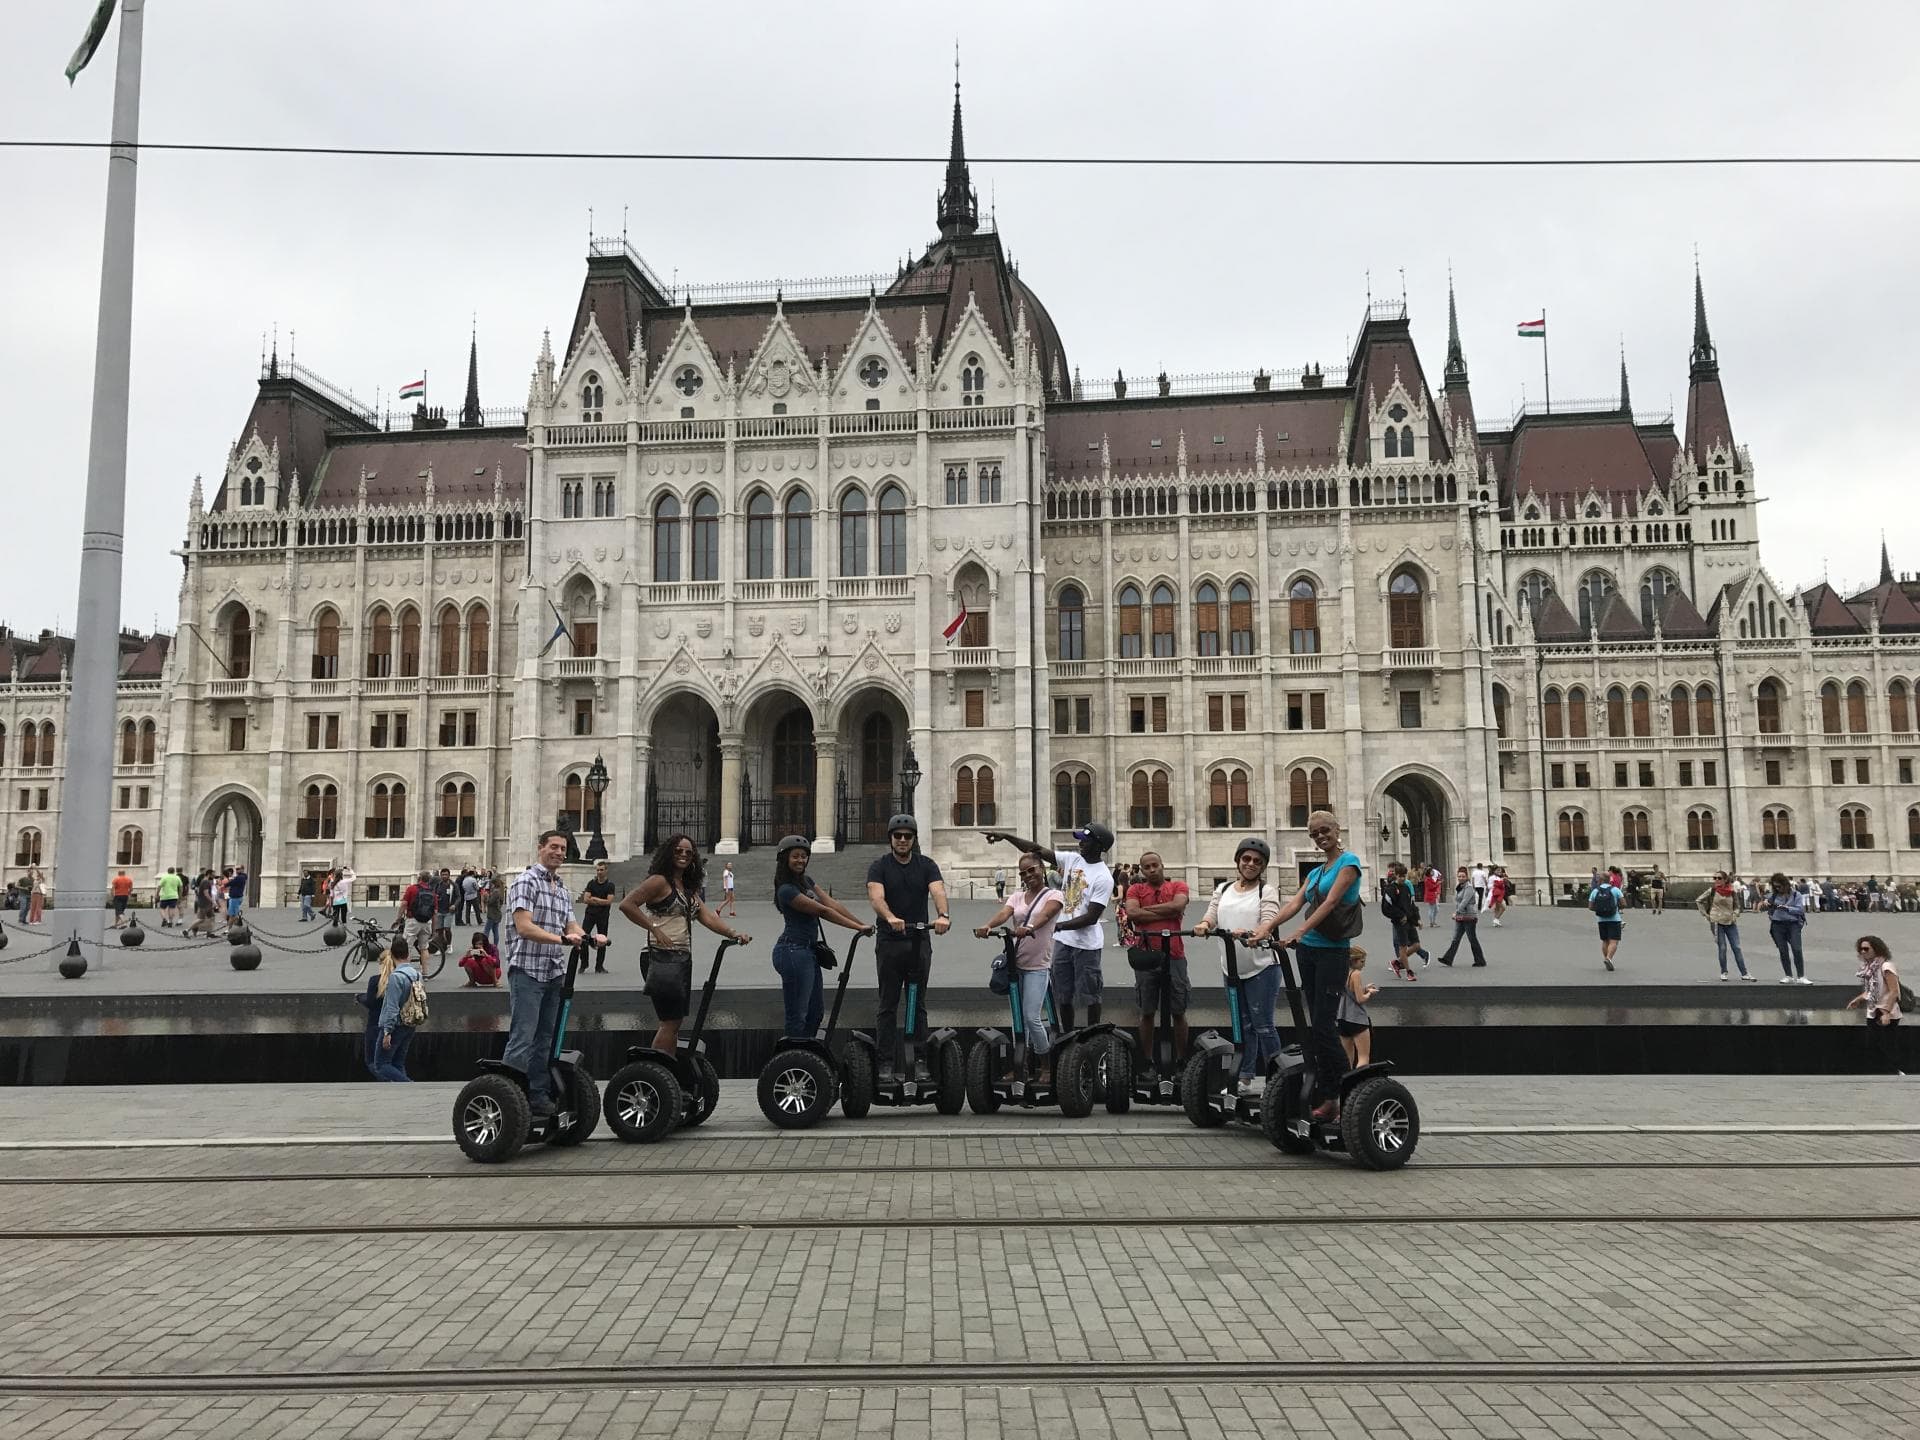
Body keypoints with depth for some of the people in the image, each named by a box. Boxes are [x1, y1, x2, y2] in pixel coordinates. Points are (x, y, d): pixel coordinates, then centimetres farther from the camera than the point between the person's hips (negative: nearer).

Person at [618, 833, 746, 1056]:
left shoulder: (690, 888, 18)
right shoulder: (660, 881, -8)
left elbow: (707, 917, 7)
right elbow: (626, 905, -18)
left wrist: (732, 933, -8)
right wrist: (654, 928, -20)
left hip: (683, 960, 9)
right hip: (662, 958, -9)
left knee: (674, 1021, 12)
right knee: (671, 1022, -9)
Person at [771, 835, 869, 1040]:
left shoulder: (806, 880, 11)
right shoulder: (786, 889, -16)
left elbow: (833, 904, 4)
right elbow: (823, 911, -16)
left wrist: (863, 924, -4)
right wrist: (858, 928, -15)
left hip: (809, 951, 10)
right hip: (794, 952, -10)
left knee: (815, 1011, 14)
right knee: (797, 1015, -4)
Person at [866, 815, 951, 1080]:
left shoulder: (926, 865, 4)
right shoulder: (880, 866, -2)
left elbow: (938, 891, -15)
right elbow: (876, 896, -20)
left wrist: (942, 915, -37)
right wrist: (890, 917, -42)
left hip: (920, 942, 2)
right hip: (889, 943, -2)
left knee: (918, 1005, 7)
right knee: (888, 1006, 3)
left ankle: (920, 1061, 11)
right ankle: (886, 1063, 8)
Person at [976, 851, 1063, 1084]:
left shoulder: (1053, 895, -2)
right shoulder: (1018, 898, 12)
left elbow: (1045, 914, -24)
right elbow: (1004, 912, -9)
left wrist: (1029, 928, -45)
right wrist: (987, 926, -32)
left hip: (1038, 964, -5)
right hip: (1016, 962, 5)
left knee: (1031, 1017, -11)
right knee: (1018, 1016, 10)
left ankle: (1045, 1065, 9)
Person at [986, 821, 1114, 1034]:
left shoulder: (1103, 877, -16)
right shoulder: (1072, 859, 2)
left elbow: (1092, 917, -20)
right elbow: (1037, 849, 3)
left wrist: (1059, 925, -24)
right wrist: (1005, 835, -5)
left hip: (1086, 944, -7)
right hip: (1062, 940, 7)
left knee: (1090, 995, 4)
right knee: (1063, 995, 14)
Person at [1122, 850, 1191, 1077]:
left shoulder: (1178, 886, 6)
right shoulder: (1135, 889, 6)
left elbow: (1178, 905, -14)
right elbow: (1132, 913, -12)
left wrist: (1147, 909, -8)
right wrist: (1166, 913, -11)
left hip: (1174, 956, 0)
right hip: (1145, 956, 0)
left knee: (1178, 1013, 7)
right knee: (1147, 1013, 7)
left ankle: (1181, 1061, 18)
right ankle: (1148, 1064, 16)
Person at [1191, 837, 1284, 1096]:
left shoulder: (1267, 890, -2)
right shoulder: (1224, 890, 14)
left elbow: (1270, 919, -17)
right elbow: (1212, 915, 3)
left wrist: (1256, 935, -39)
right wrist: (1204, 925, -21)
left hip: (1261, 966, -5)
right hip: (1231, 967, 5)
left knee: (1263, 1024, -5)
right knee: (1243, 1024, 13)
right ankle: (1246, 1078, 20)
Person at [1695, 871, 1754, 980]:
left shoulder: (1732, 892, 2)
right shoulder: (1712, 891, -3)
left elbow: (1737, 905, 15)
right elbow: (1698, 901, 5)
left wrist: (1735, 914, -3)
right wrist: (1705, 914, 0)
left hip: (1730, 923, 2)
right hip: (1717, 922, -2)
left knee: (1737, 948, 2)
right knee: (1722, 948, -1)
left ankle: (1744, 974, 5)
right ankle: (1723, 972, 12)